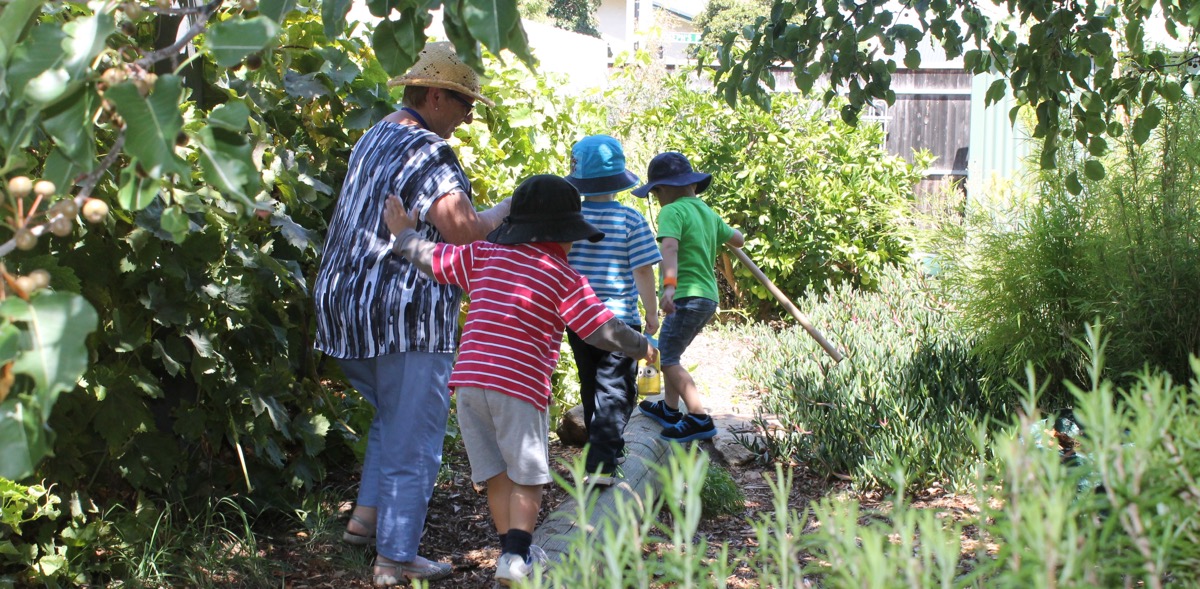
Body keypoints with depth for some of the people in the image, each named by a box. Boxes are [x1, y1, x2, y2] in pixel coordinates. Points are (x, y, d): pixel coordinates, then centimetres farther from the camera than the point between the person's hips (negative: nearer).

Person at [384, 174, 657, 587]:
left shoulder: (483, 256, 10)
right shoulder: (564, 278, -1)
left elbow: (433, 258, 15)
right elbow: (603, 330, -2)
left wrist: (405, 234, 34)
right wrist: (642, 348, 14)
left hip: (469, 379, 5)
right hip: (519, 386, -5)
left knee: (497, 475, 14)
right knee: (527, 478, 6)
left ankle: (514, 551, 21)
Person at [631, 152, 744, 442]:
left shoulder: (672, 212, -10)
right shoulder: (707, 212, 15)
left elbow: (670, 247, -28)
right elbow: (739, 240, 27)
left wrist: (669, 285, -41)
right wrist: (722, 230, 47)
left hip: (687, 296, -9)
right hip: (708, 296, 9)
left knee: (667, 358, -9)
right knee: (669, 353, 22)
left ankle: (699, 419, -16)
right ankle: (670, 408, 32)